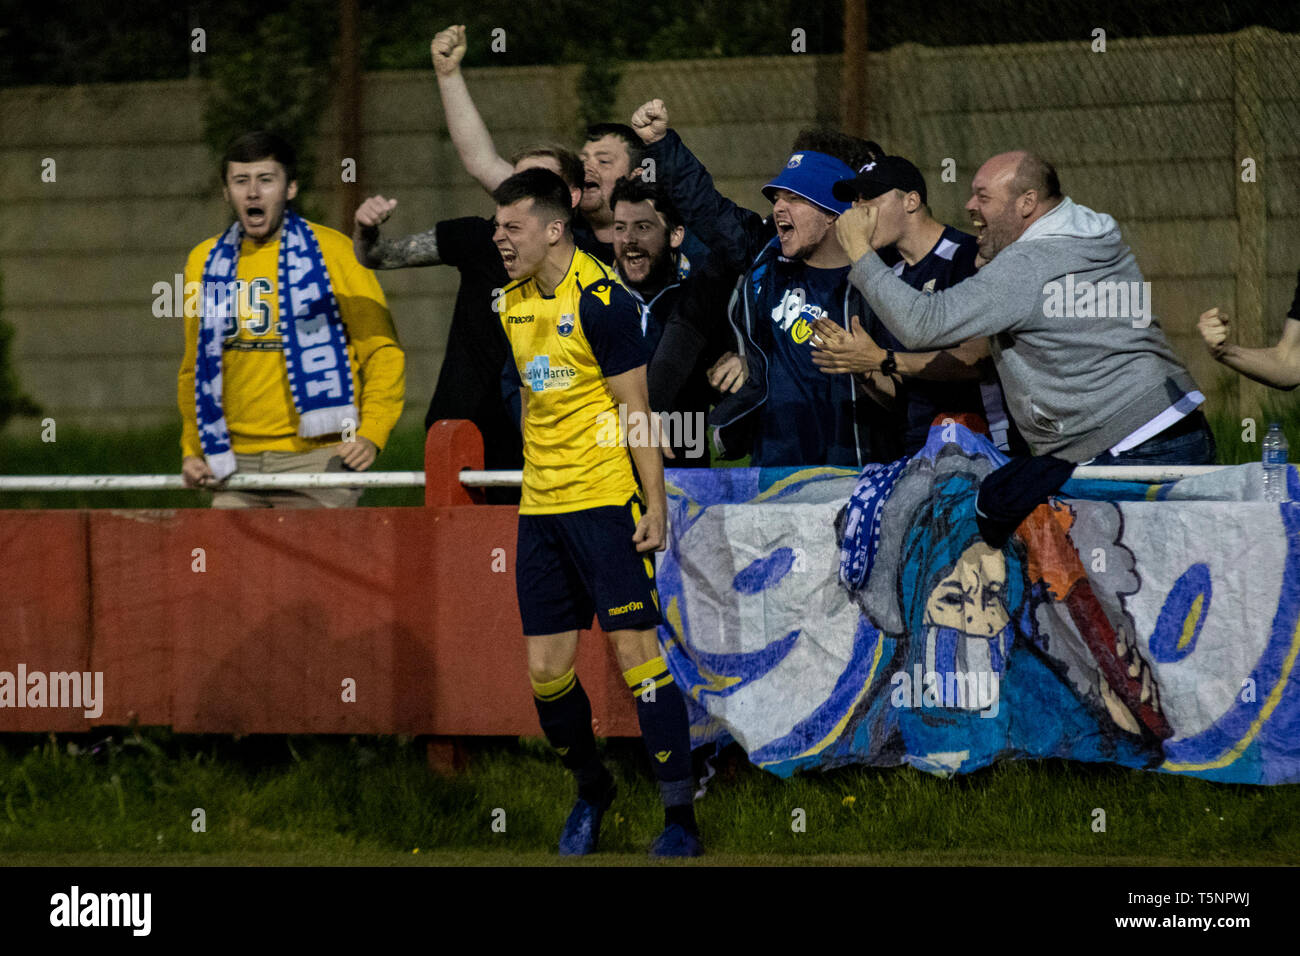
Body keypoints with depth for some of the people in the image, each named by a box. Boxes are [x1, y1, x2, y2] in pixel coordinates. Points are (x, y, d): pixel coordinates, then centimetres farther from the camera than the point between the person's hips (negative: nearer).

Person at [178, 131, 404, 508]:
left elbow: (383, 352, 0)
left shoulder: (332, 252, 0)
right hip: (237, 461, 4)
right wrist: (192, 449, 13)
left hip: (316, 459, -4)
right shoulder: (205, 262, 12)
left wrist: (370, 435, -12)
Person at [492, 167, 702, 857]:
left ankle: (680, 817, -5)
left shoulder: (600, 300, -12)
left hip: (606, 499, -7)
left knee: (635, 650, -10)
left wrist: (653, 504, -15)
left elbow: (636, 409, -11)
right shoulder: (512, 304, 10)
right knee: (545, 669, 5)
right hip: (539, 508, 7)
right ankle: (591, 789, 27)